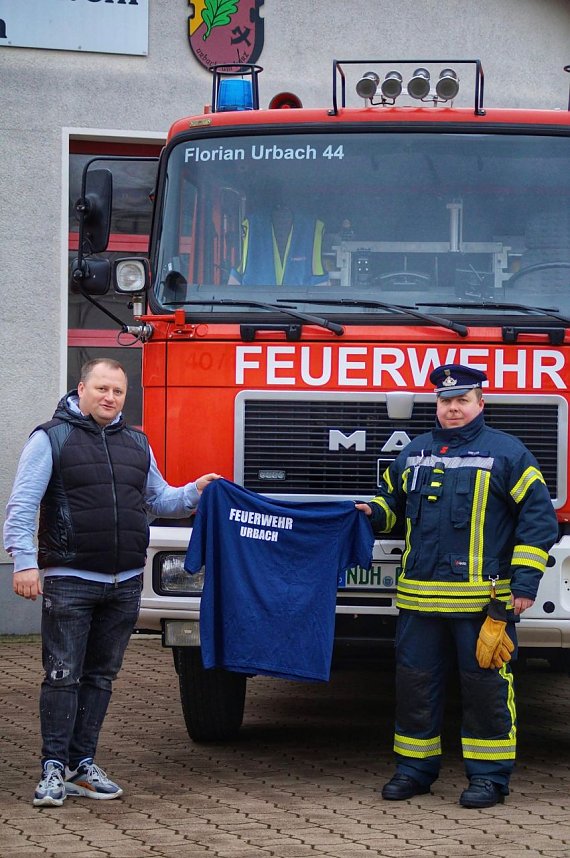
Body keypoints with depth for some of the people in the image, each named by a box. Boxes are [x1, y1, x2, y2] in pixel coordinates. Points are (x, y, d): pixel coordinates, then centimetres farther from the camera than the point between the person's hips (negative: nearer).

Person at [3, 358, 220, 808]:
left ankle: (83, 764, 15)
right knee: (63, 675, -5)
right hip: (70, 581, -5)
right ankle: (54, 768, -2)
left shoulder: (136, 443, 15)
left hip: (125, 583, 5)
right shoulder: (51, 438, -2)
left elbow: (157, 499, 24)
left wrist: (193, 492, 5)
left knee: (101, 675, 9)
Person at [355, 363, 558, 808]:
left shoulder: (505, 451, 0)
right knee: (415, 684, 8)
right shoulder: (414, 453, 15)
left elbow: (538, 518, -2)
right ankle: (415, 768, 19)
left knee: (486, 687, 0)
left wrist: (525, 582, -9)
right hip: (421, 599, 5)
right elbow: (393, 501, 30)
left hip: (484, 600, -5)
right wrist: (374, 513, 5)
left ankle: (489, 775, 8)